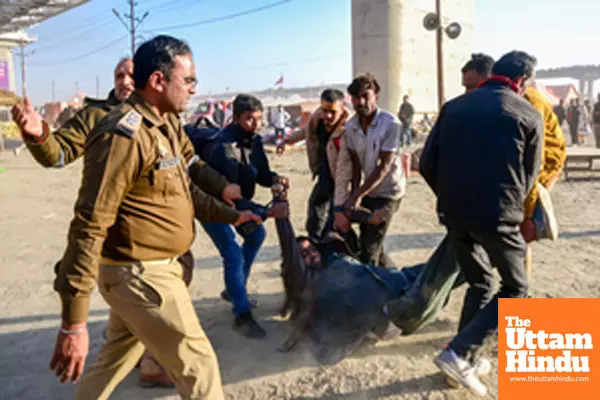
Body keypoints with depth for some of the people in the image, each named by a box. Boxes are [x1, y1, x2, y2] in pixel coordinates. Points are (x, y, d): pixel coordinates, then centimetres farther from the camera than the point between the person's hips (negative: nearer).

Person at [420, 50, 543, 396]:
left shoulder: (454, 107, 9)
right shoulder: (530, 115, 1)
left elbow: (427, 165, 5)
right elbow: (529, 177, 7)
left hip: (454, 213, 5)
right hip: (497, 215, -4)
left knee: (480, 284, 23)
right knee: (515, 290, 14)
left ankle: (465, 359, 23)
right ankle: (459, 353, -1)